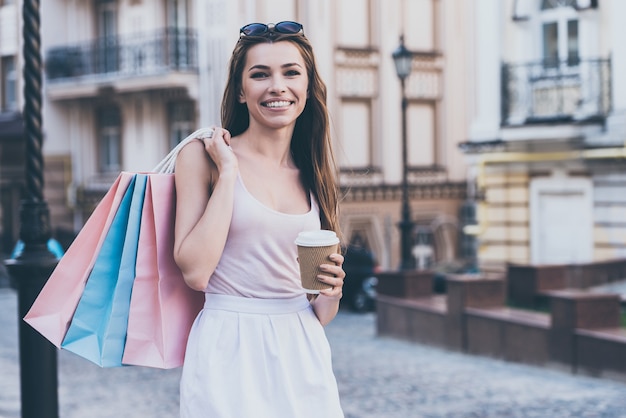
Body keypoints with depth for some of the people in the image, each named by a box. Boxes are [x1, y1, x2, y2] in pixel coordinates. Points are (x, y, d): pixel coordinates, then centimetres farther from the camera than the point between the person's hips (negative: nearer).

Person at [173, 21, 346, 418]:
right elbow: (195, 271, -16)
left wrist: (330, 295, -9)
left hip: (302, 356, 4)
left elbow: (320, 315, 13)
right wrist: (228, 172, -13)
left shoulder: (313, 174, 8)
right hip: (230, 354, -4)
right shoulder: (203, 155, -3)